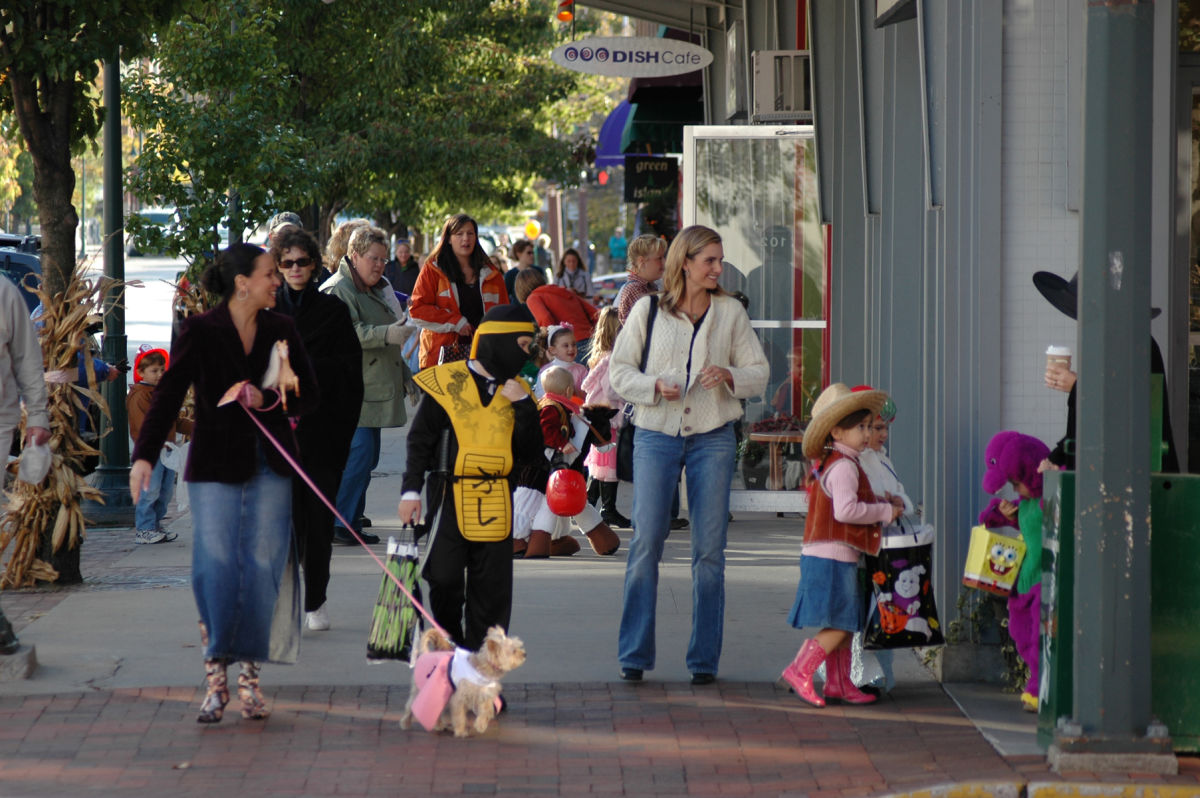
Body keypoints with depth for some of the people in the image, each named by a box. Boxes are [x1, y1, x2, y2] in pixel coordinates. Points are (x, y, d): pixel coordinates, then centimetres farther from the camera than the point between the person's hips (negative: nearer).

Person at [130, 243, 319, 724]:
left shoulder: (281, 330, 8)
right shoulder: (200, 332, -3)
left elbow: (309, 395, 9)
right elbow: (168, 395, -9)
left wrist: (268, 400, -11)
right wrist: (144, 455, -21)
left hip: (270, 467, 3)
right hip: (216, 467, -3)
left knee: (263, 569, -1)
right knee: (215, 567, -8)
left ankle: (250, 677, 7)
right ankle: (215, 678, 0)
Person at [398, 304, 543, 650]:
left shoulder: (515, 390, 12)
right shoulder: (445, 382, -1)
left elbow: (531, 451, 5)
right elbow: (420, 440, 1)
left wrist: (524, 405, -7)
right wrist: (411, 490, -4)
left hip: (496, 501, 4)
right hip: (450, 493, -4)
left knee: (492, 585, 2)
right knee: (444, 577, -4)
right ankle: (449, 642, 15)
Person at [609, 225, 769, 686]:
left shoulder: (730, 313, 8)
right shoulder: (648, 310, 4)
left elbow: (758, 373, 9)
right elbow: (619, 371, 7)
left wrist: (729, 375, -11)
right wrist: (655, 385, -12)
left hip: (713, 438, 1)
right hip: (656, 435, -1)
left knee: (710, 548, 0)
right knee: (646, 541, -5)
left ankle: (704, 659, 7)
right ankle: (634, 655, 3)